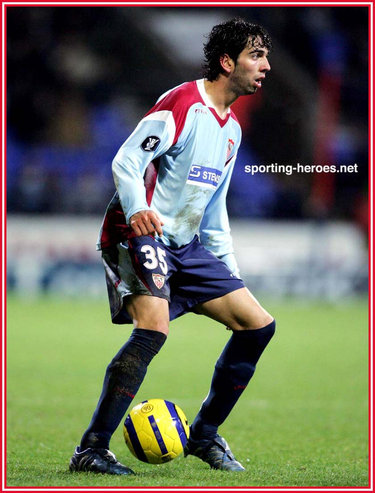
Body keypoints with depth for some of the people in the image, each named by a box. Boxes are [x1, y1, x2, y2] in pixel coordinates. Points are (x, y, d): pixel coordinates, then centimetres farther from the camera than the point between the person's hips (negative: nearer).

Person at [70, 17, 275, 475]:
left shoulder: (231, 128, 18)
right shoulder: (182, 105, -10)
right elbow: (126, 162, -18)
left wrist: (230, 272, 21)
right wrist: (138, 210, -36)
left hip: (187, 246, 9)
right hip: (140, 234, -9)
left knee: (258, 324, 4)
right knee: (154, 327, -29)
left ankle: (204, 435, 15)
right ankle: (91, 450, -26)